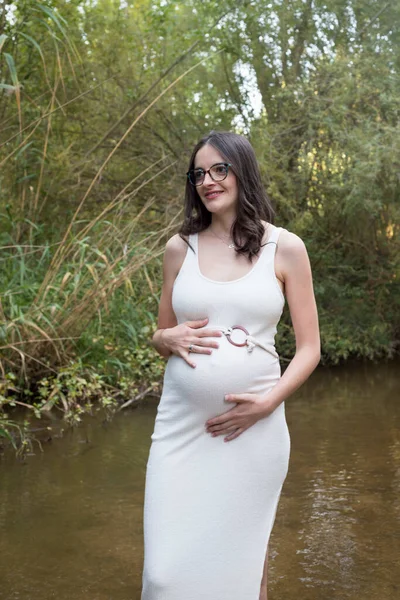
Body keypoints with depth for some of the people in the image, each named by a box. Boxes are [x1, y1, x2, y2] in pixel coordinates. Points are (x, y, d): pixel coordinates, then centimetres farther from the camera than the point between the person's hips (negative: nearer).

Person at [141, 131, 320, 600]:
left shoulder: (285, 248, 1)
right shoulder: (180, 247, 6)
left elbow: (309, 348, 2)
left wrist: (267, 403, -12)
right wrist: (169, 339, -7)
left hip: (255, 425, -1)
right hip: (181, 424, 2)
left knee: (243, 561, 10)